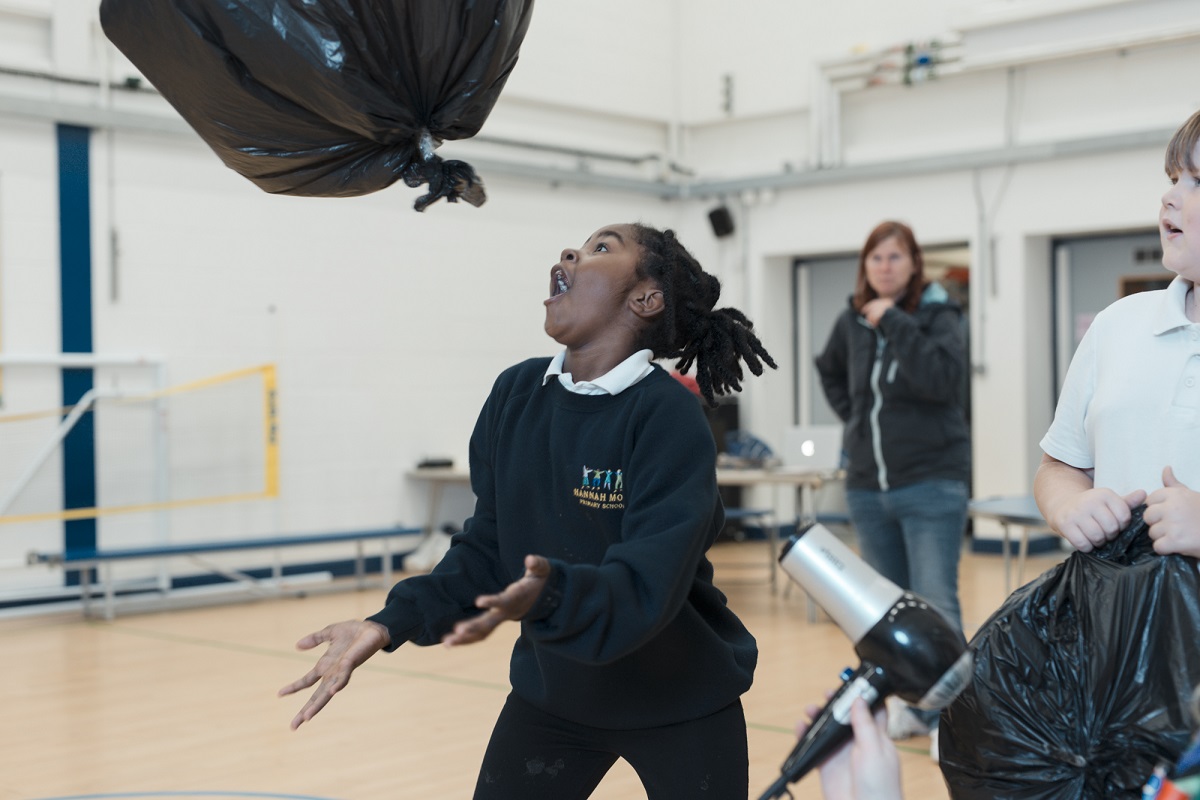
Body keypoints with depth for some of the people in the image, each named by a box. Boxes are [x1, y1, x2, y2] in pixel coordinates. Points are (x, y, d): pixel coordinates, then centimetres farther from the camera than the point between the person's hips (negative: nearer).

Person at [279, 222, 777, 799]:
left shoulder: (670, 419, -22)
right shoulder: (515, 395, -5)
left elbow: (646, 586, -30)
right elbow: (486, 549, 1)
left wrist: (548, 594, -48)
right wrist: (391, 623, -11)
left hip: (680, 711, -4)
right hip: (551, 696, 4)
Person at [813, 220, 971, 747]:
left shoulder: (938, 316, -7)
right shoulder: (852, 321, 6)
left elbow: (941, 378, -24)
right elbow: (830, 372, 26)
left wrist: (895, 323, -23)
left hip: (931, 483, -5)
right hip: (868, 486, 6)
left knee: (936, 604, -11)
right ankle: (910, 705, 24)